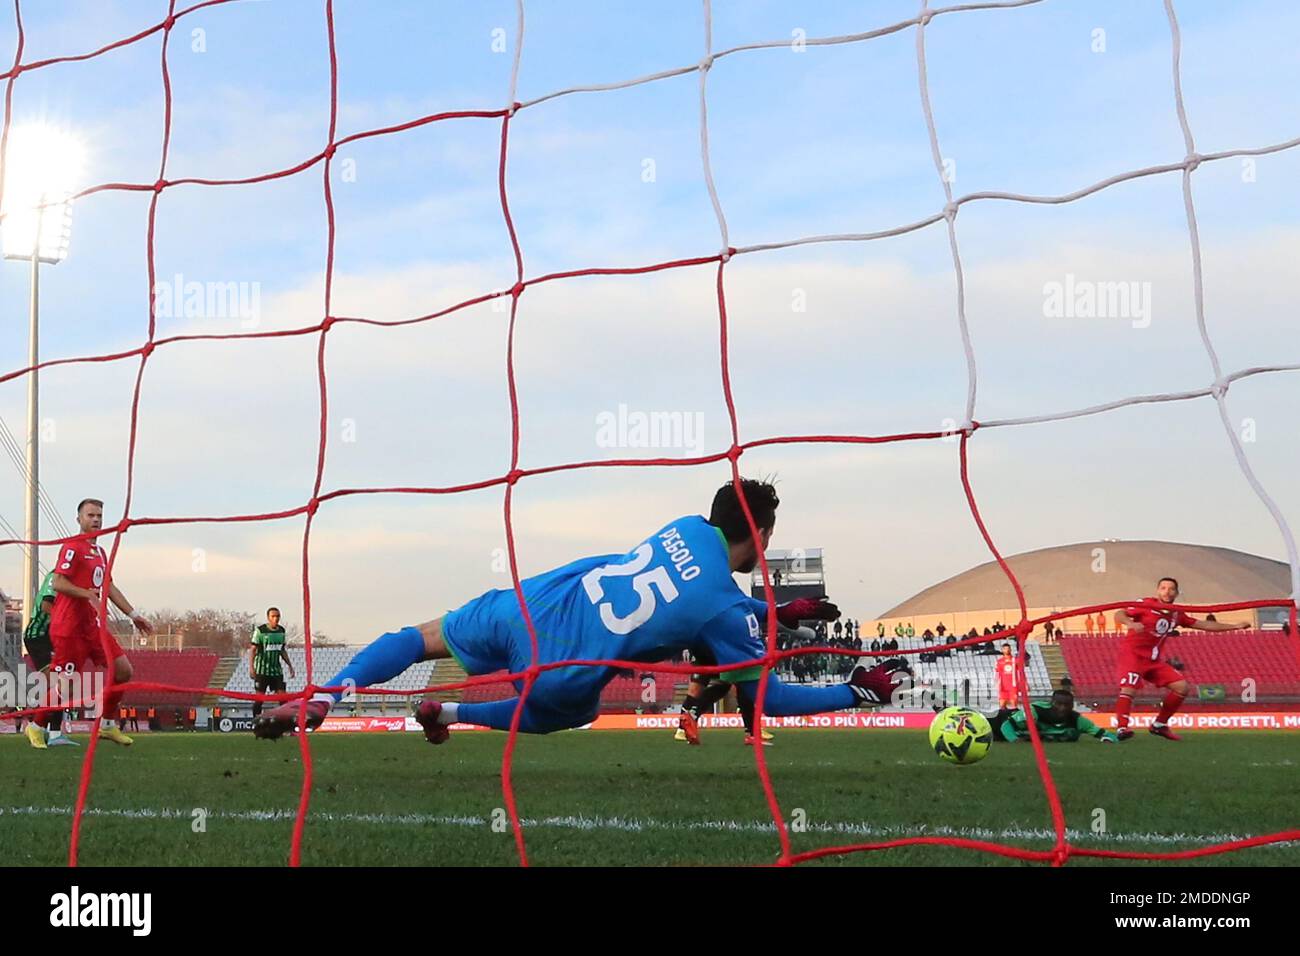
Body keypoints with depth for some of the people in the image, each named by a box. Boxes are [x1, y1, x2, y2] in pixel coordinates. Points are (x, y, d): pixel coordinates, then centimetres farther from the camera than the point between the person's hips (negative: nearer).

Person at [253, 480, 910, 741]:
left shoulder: (685, 527, 3)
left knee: (423, 638, 21)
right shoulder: (732, 613, -12)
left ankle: (321, 698, 4)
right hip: (561, 676, -3)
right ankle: (452, 714, 23)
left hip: (526, 607, 3)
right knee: (553, 712, 35)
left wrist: (776, 610, 30)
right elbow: (767, 696, -2)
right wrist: (858, 692, 4)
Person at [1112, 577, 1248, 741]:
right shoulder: (1146, 605, -8)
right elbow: (1118, 615, -17)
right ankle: (1122, 728, -37)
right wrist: (1130, 623, -40)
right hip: (1131, 654, -7)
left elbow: (1205, 625, 17)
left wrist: (1236, 626, 17)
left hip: (1153, 660, 7)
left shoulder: (1176, 615, 10)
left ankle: (1159, 725, 12)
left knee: (1181, 687, 2)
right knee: (1129, 688, -29)